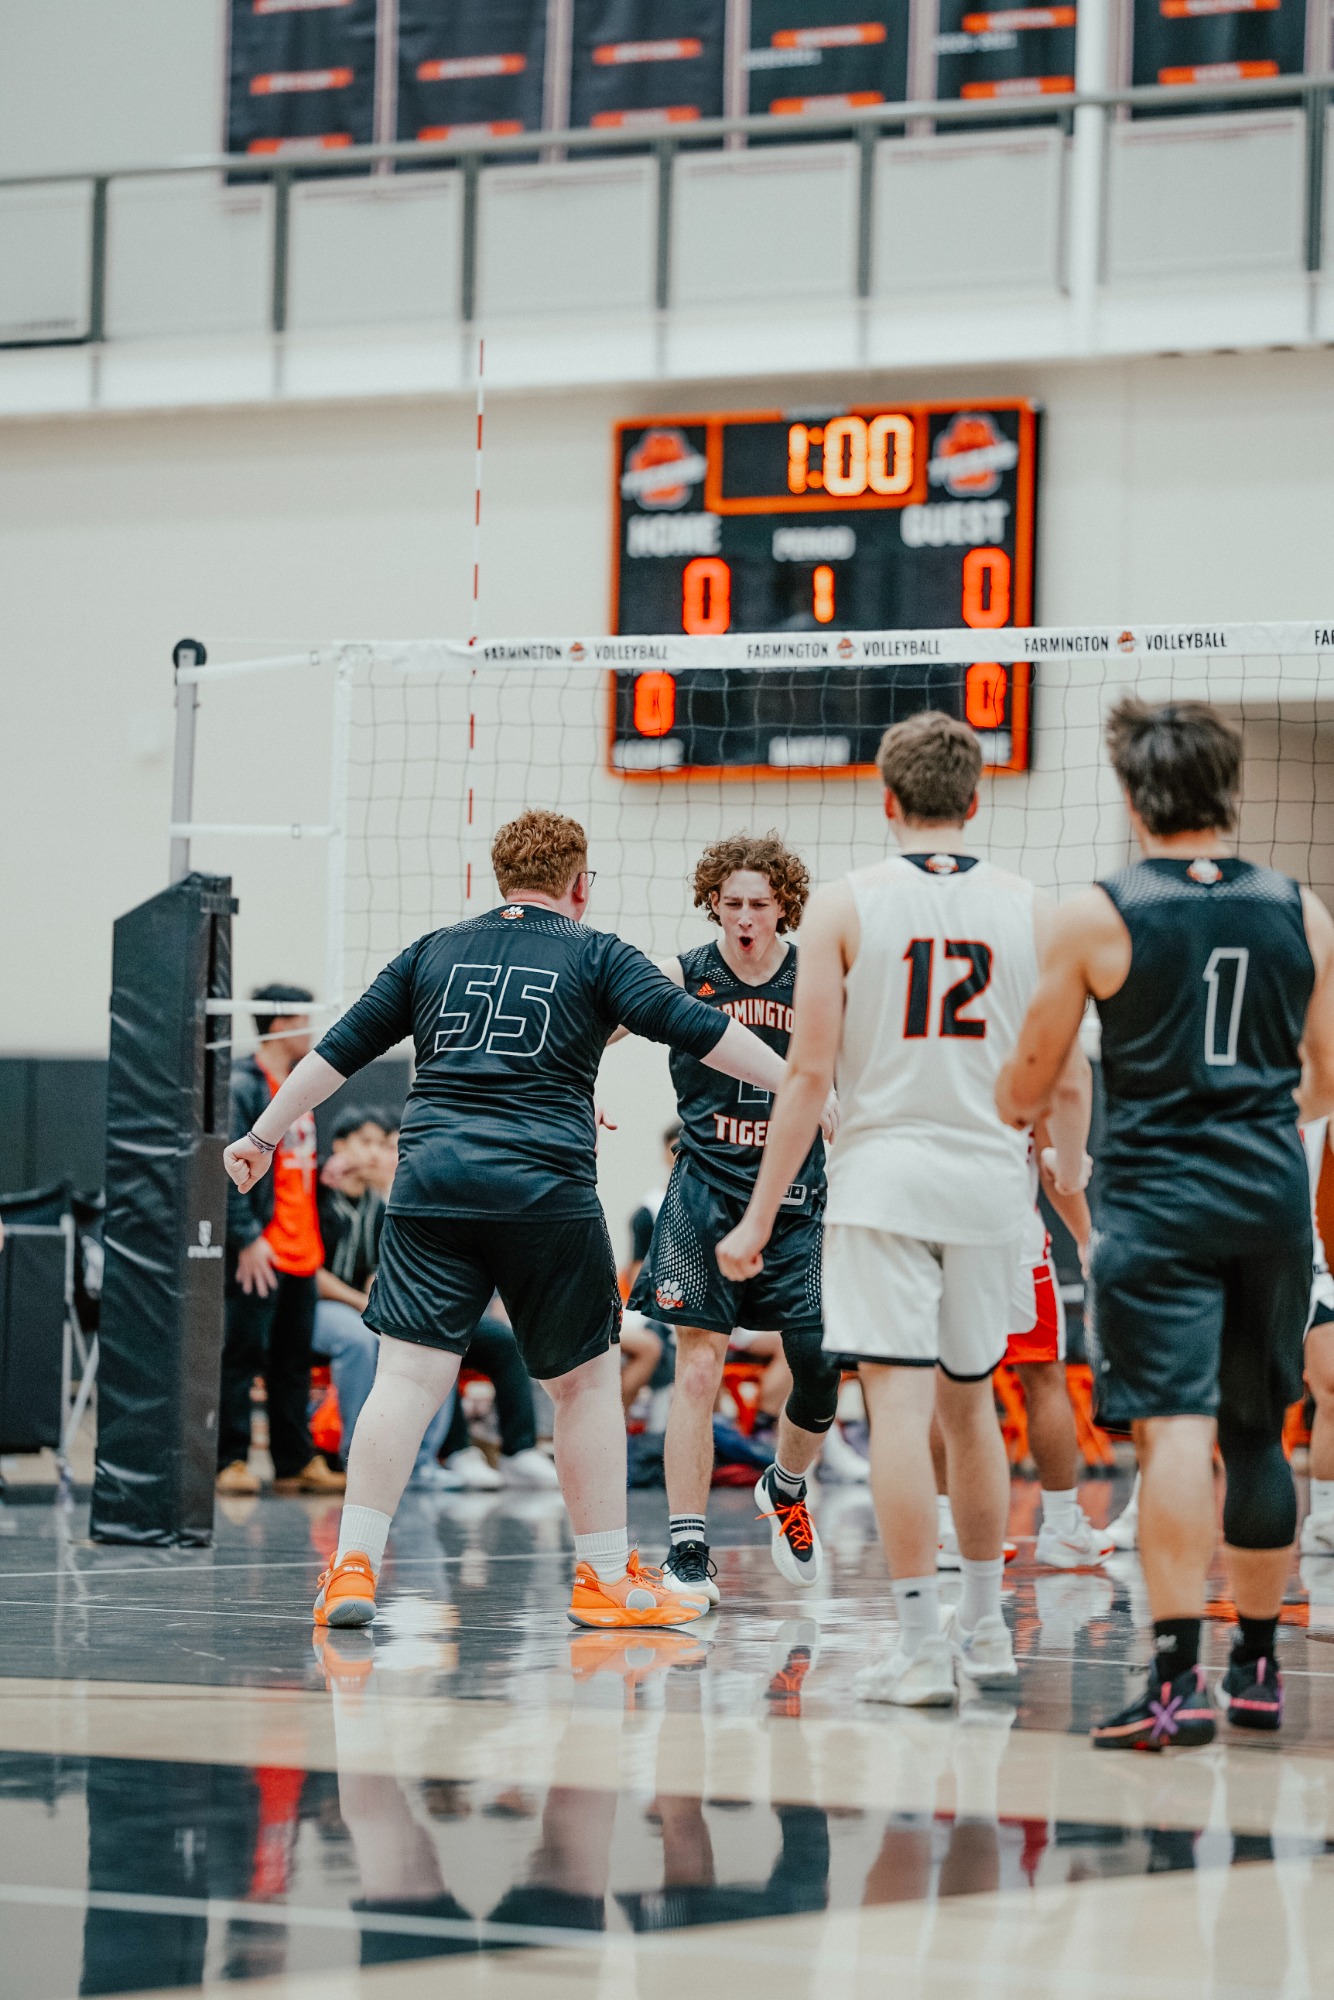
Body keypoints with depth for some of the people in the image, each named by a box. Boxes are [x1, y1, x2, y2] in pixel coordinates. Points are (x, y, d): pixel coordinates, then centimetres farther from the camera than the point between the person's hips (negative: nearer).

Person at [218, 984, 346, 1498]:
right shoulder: (243, 1085, -10)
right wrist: (247, 1237, -20)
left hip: (301, 1251, 9)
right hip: (260, 1254, -9)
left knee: (294, 1360, 11)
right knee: (243, 1356, -6)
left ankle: (296, 1463, 15)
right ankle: (231, 1462, -3)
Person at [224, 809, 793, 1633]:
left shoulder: (436, 951, 16)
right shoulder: (595, 954, 7)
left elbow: (337, 1051, 18)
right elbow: (697, 1029, -3)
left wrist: (263, 1136, 26)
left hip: (433, 1185, 3)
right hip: (548, 1190, -3)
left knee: (409, 1375, -1)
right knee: (588, 1379, 9)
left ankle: (353, 1565, -8)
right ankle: (608, 1579, 13)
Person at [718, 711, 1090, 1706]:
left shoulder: (845, 905, -2)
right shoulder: (1032, 910, 4)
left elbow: (809, 1075, -5)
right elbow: (1067, 1081, 5)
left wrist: (759, 1217, -1)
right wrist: (1073, 1177, 24)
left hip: (883, 1174, -3)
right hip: (993, 1176, 3)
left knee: (898, 1402, -5)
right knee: (969, 1401, 18)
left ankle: (924, 1648, -11)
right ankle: (985, 1627, 27)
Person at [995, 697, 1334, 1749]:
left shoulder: (1098, 915, -5)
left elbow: (1027, 1089, 2)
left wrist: (1005, 1112, 26)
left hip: (1159, 1198, -4)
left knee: (1175, 1427, -11)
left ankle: (1178, 1678, -20)